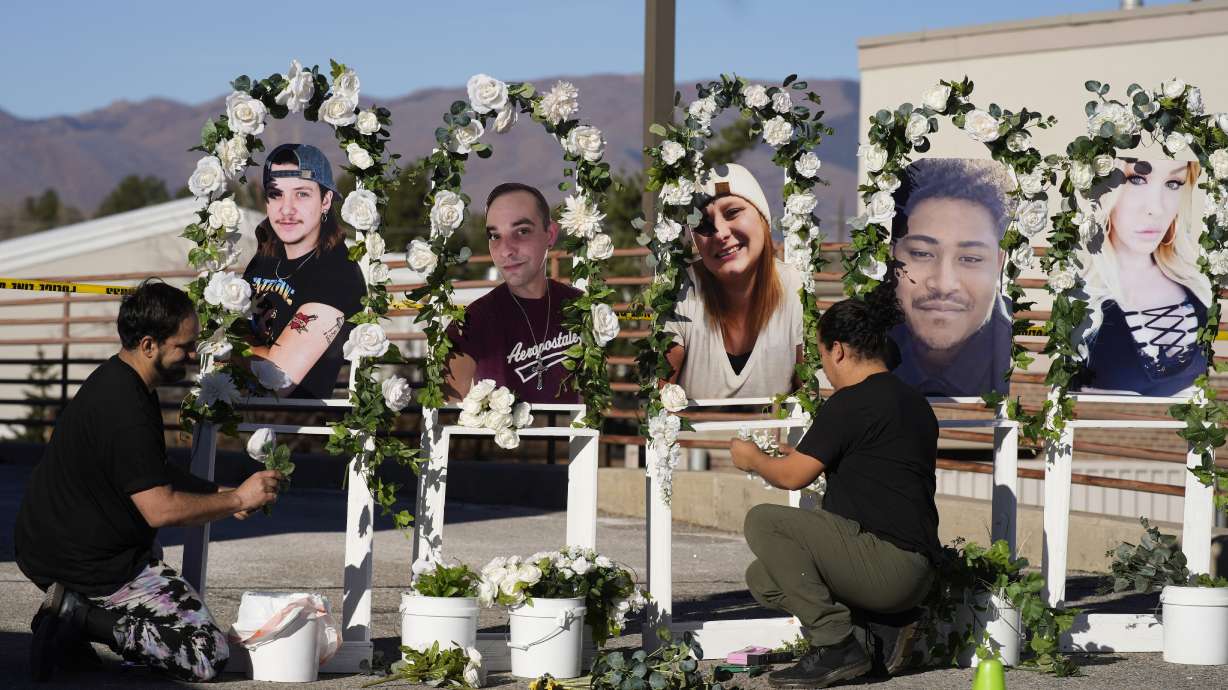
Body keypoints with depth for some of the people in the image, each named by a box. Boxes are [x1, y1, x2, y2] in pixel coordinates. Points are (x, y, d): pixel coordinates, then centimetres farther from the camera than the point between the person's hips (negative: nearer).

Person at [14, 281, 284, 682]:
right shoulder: (125, 409, -23)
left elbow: (155, 475, 22)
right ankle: (82, 618, -11)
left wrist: (219, 494, 10)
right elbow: (161, 510, -24)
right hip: (87, 565, -10)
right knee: (209, 654, -7)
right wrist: (238, 500, -12)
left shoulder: (117, 380, 10)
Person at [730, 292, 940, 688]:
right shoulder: (914, 402, 18)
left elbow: (792, 476, -10)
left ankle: (836, 647, -12)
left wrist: (752, 459, 12)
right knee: (763, 579, 14)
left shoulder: (852, 402, -12)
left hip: (887, 562, -10)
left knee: (762, 521, -12)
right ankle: (888, 623, 8)